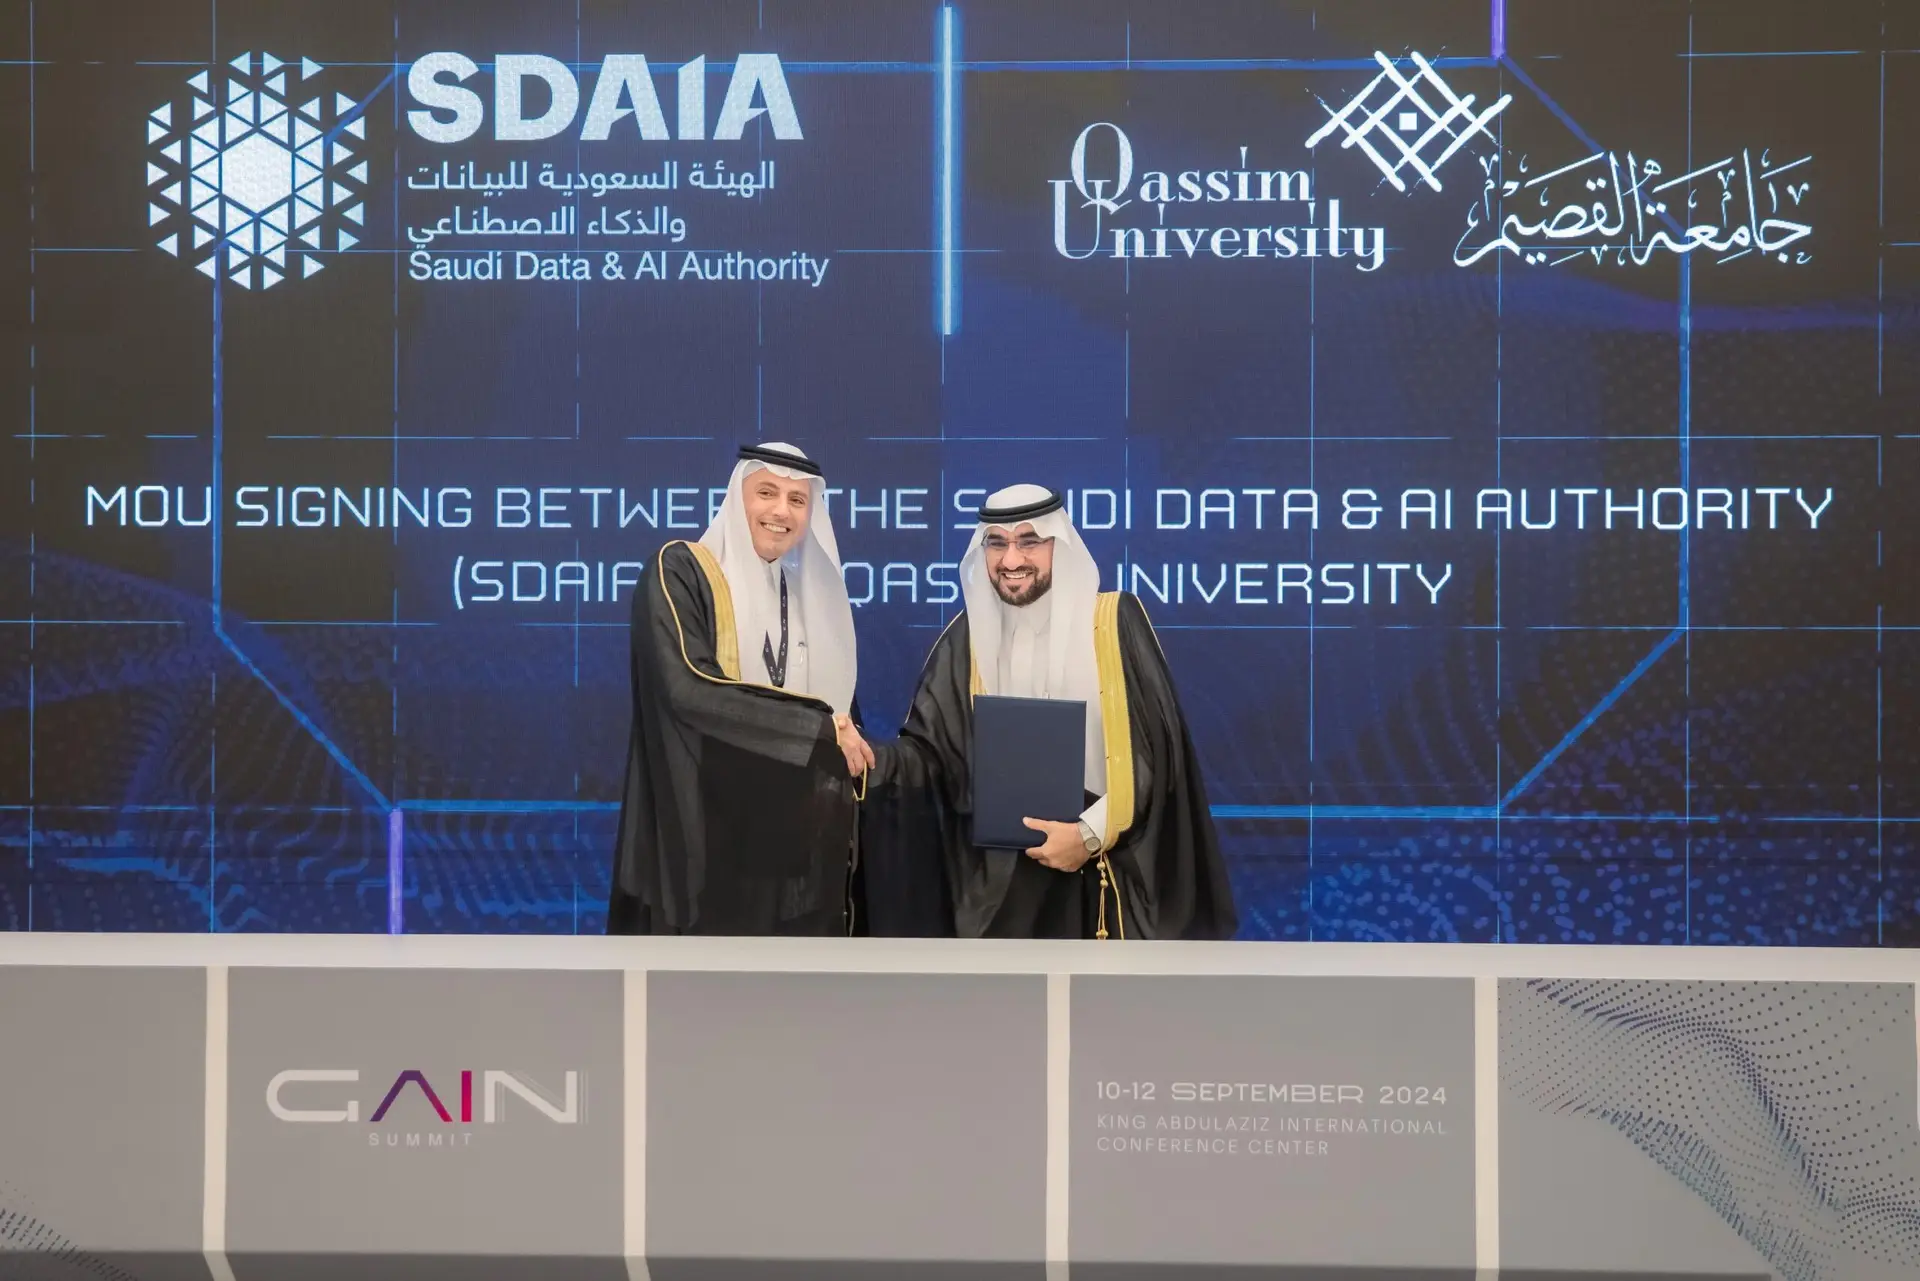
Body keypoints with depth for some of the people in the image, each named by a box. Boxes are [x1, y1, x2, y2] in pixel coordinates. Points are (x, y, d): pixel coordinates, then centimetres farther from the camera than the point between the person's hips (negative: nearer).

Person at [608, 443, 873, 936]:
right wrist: (819, 729, -17)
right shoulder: (680, 573, -5)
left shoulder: (813, 595, 15)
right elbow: (688, 688, -19)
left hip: (795, 850, 5)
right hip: (706, 847, -5)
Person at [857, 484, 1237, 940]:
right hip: (1002, 880, 3)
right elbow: (930, 751, 2)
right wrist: (868, 757, -18)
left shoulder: (1114, 621, -4)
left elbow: (1155, 752, -7)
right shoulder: (970, 636, 6)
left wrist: (1091, 834, -15)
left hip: (1108, 876, -2)